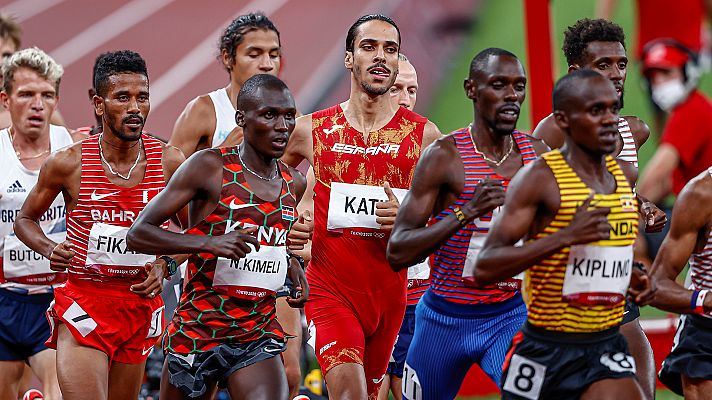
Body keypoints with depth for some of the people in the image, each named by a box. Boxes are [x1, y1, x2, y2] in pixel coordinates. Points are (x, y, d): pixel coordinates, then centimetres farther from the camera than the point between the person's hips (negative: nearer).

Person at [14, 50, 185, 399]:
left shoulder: (169, 162, -1)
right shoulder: (68, 163, -6)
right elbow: (25, 220, 9)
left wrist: (165, 265, -5)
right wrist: (49, 250, -11)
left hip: (139, 303, 3)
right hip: (83, 302, -3)